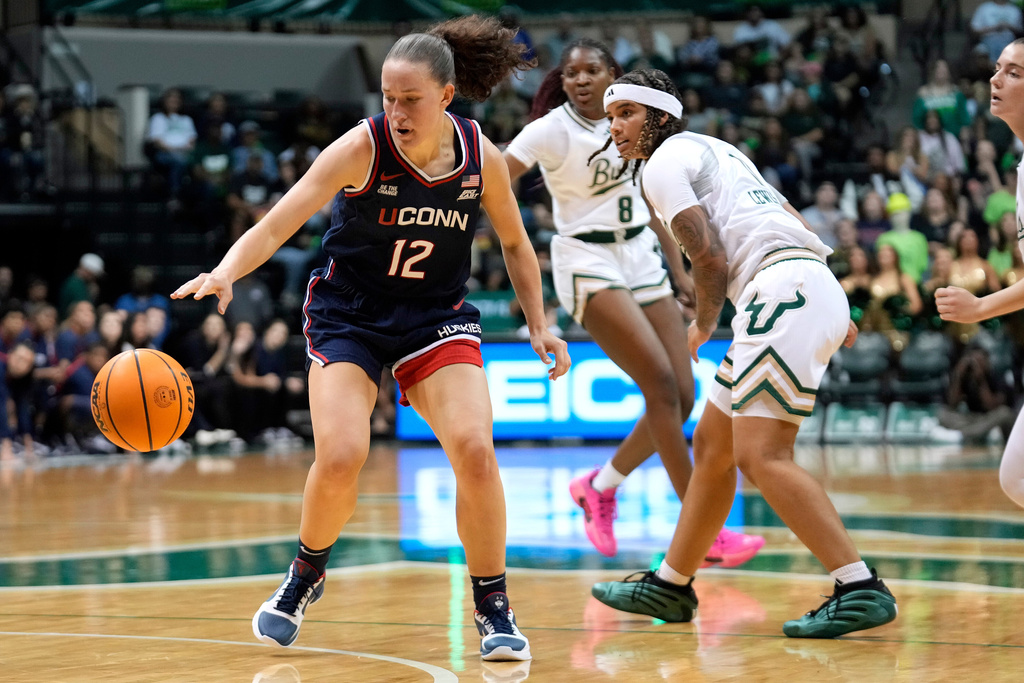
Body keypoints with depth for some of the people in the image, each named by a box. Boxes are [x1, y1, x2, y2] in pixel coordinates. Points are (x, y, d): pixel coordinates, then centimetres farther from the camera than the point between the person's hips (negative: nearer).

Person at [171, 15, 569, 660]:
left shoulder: (483, 158, -10)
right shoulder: (362, 148, -20)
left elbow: (515, 243, 9)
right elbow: (276, 225, -26)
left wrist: (539, 325, 2)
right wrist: (224, 273, -44)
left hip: (436, 316, 2)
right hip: (348, 315, -2)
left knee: (475, 449, -20)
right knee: (340, 457, -21)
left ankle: (493, 608, -2)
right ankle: (306, 576, 12)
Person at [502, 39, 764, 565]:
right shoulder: (552, 131, -10)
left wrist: (679, 272, 15)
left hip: (641, 257, 7)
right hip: (587, 263, -6)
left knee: (681, 398, 0)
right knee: (661, 384, -18)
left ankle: (600, 486, 22)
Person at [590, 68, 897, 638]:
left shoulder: (663, 163, 0)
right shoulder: (713, 149, 29)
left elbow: (711, 257, -9)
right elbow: (793, 220, 29)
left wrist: (704, 326, 8)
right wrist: (835, 310, 28)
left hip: (783, 288, -10)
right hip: (818, 290, 10)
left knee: (761, 456, -15)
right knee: (713, 443, 17)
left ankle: (862, 589, -20)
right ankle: (669, 586, 26)